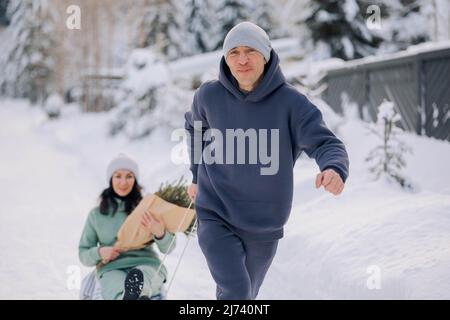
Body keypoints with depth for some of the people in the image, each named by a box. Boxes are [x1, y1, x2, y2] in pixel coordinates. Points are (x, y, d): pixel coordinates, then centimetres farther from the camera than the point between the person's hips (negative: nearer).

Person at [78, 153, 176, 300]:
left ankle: (135, 294, -73)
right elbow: (83, 253, 21)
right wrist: (99, 253, -2)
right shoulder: (96, 214, 17)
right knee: (121, 290, -40)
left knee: (138, 276, -41)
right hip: (112, 269, 0)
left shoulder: (147, 207, 14)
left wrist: (159, 233, -16)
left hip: (147, 265, 1)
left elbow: (167, 248, 7)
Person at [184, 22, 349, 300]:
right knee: (235, 293, -21)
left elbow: (325, 142, -21)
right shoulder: (209, 96, -7)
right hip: (216, 218, -1)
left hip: (264, 226, 1)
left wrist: (335, 169, -43)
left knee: (243, 296, 20)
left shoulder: (291, 102, -12)